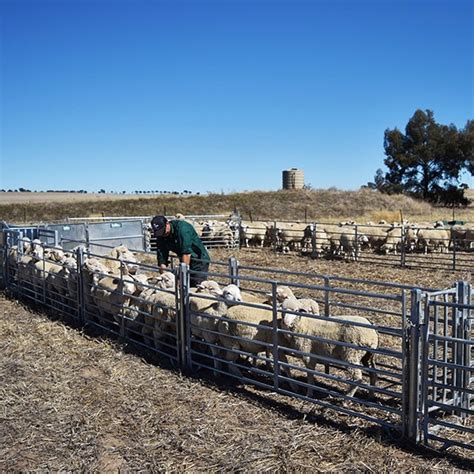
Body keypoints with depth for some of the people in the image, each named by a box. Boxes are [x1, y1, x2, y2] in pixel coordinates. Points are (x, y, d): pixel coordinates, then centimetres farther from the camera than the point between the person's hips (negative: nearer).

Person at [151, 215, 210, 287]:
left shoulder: (182, 228, -25)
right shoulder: (161, 235, -4)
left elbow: (186, 252, -30)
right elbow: (161, 257, -3)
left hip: (199, 260, -7)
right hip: (184, 261, 7)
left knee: (198, 286, -14)